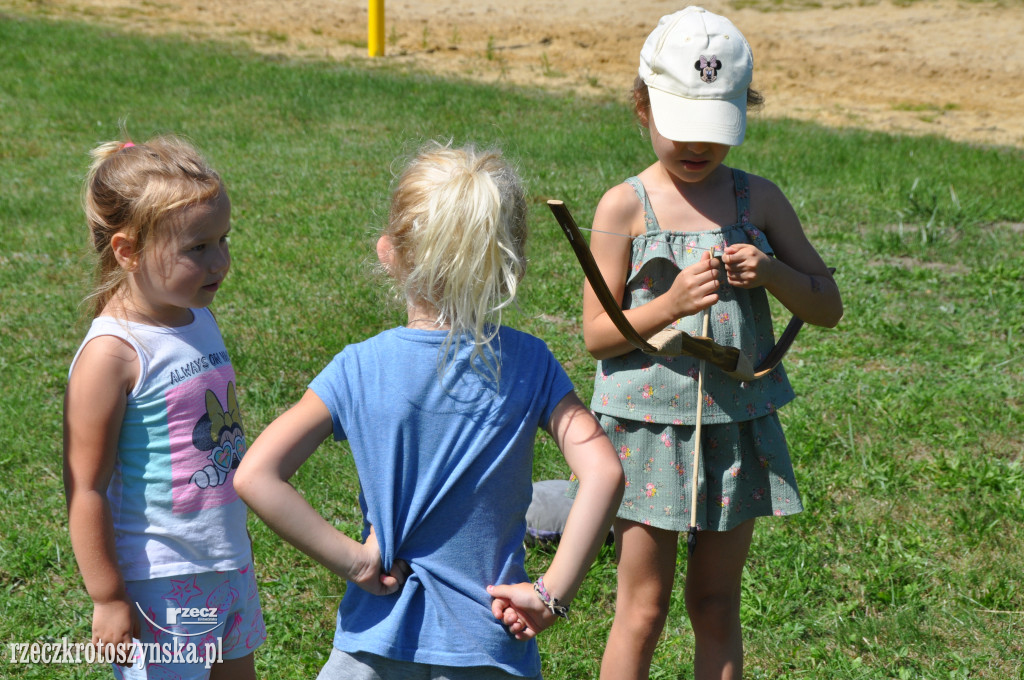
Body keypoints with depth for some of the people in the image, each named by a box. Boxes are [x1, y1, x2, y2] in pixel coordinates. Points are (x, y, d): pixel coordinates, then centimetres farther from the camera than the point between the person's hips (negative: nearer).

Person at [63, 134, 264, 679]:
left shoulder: (199, 321, 4)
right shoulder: (111, 354, -21)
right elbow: (85, 488, -19)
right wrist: (107, 600, -16)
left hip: (229, 567, 8)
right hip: (159, 585, -8)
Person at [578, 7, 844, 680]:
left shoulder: (759, 199, 1)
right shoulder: (626, 206, -7)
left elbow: (828, 305, 6)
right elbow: (598, 334, -6)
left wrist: (770, 272, -13)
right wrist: (670, 304, -23)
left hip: (738, 423, 3)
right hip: (648, 425, -3)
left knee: (717, 607, 12)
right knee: (643, 611, 3)